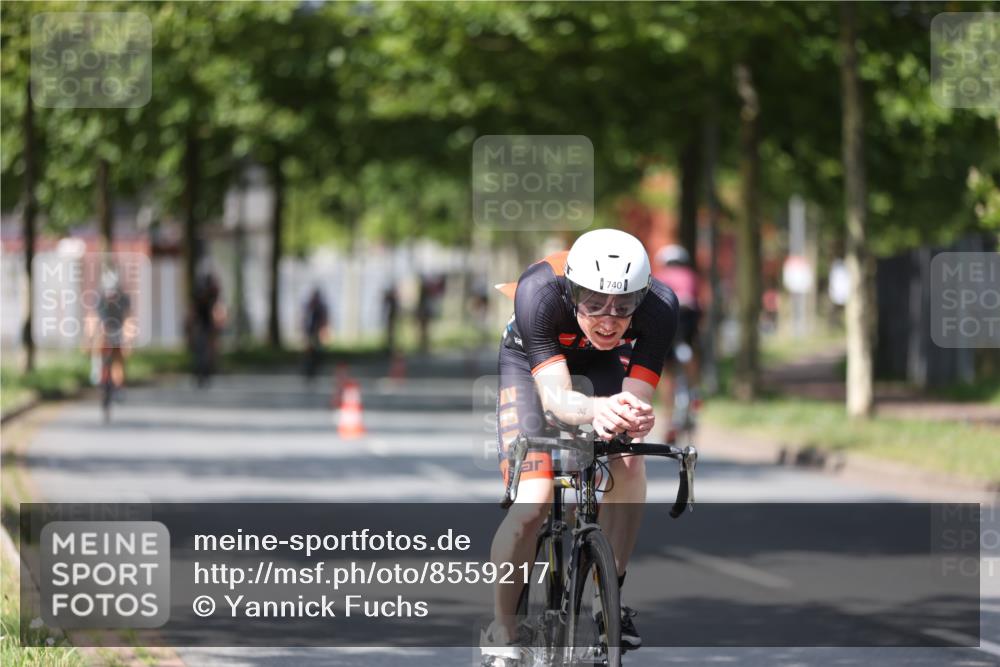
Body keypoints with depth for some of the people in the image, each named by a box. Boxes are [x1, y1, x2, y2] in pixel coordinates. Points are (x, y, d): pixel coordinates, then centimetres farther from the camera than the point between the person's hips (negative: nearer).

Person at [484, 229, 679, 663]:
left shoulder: (659, 306, -34)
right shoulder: (539, 292, -40)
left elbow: (636, 398, -35)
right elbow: (555, 396, -45)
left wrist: (635, 417, -59)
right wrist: (597, 409, -67)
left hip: (602, 365, 3)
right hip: (528, 361, -3)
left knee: (628, 461, -24)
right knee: (533, 504, -20)